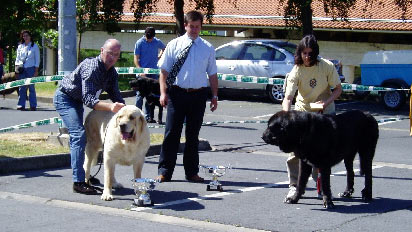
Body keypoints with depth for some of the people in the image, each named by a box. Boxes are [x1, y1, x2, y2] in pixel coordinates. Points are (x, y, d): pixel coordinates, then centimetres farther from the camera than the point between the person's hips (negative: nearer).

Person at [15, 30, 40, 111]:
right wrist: (17, 65, 1)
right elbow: (17, 58, 17)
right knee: (22, 87, -1)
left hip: (31, 68, -3)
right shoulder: (20, 46, 13)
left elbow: (37, 59, 4)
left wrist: (36, 70, -3)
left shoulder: (34, 46, 6)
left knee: (31, 87, -4)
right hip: (21, 69, 3)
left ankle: (33, 105, -1)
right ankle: (21, 105, 1)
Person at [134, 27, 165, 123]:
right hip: (142, 73, -3)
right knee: (140, 94, -5)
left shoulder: (157, 42, 6)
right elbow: (136, 59, -4)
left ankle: (148, 117, 10)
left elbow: (164, 49, 29)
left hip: (153, 72, 3)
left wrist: (159, 56, 12)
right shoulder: (140, 42, -2)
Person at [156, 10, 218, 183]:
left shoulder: (207, 48, 10)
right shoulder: (174, 45, 4)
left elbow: (212, 74, 12)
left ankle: (191, 172, 17)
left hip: (198, 95, 2)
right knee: (172, 133, -2)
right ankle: (164, 171, 4)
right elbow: (164, 70, 2)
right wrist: (163, 92, -8)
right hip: (177, 93, -2)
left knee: (193, 135, 9)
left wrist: (214, 96, 6)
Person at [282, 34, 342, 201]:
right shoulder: (297, 71, -16)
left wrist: (326, 102, -23)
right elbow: (288, 98, -23)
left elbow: (338, 89, -5)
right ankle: (294, 186, 1)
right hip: (302, 112, 0)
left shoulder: (327, 66, -15)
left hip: (325, 112, 0)